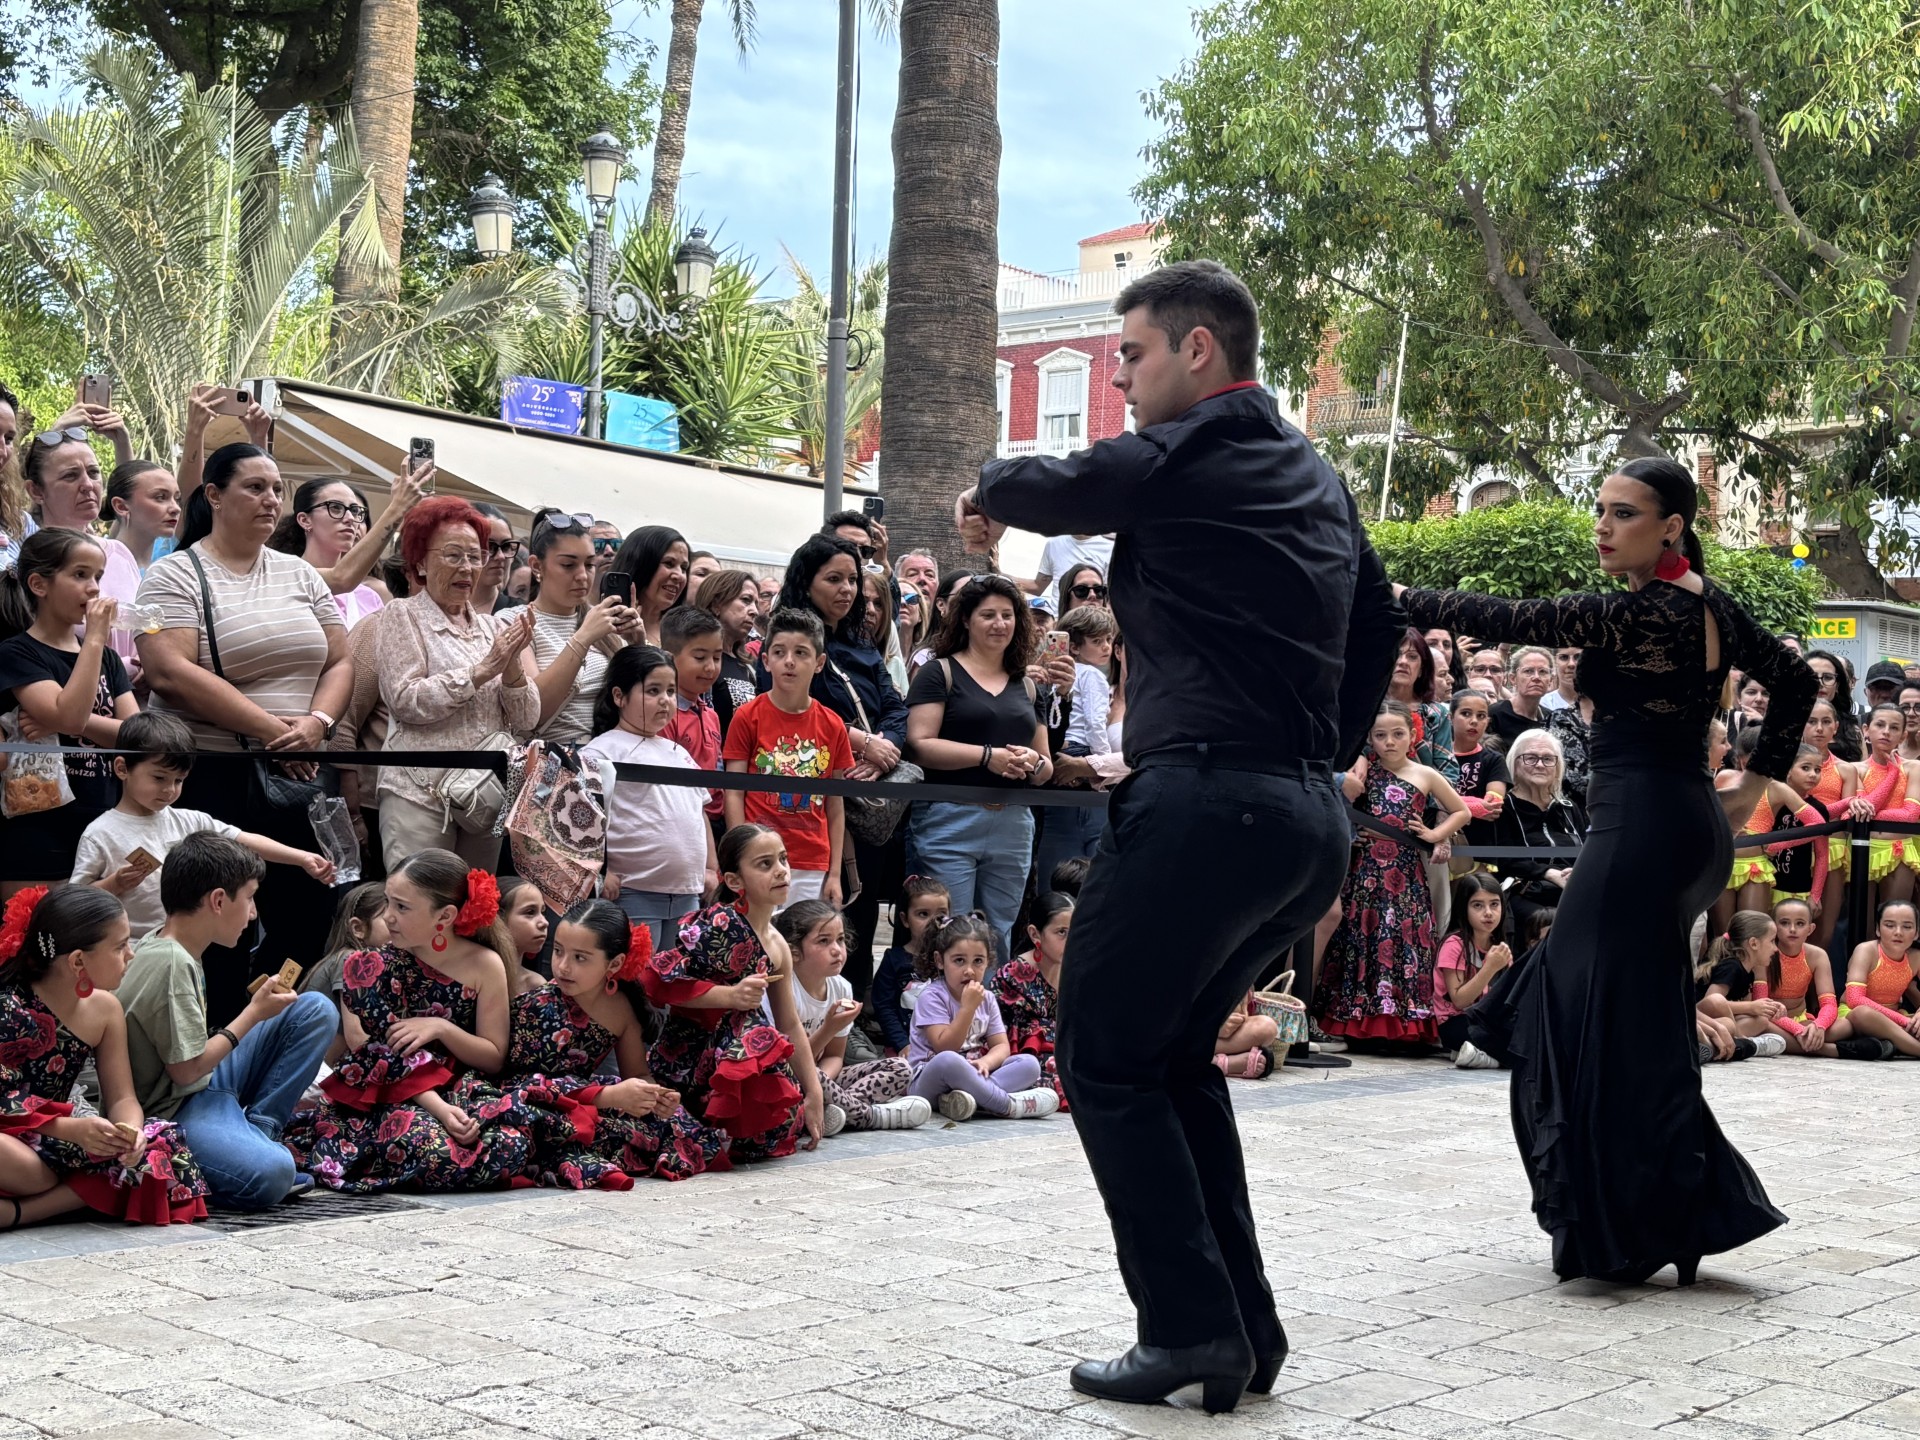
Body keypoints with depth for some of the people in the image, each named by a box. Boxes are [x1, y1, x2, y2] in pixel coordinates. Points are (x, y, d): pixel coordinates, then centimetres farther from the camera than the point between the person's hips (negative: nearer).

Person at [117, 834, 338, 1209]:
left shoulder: (165, 947, 7)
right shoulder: (173, 964, -23)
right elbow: (186, 1069, -20)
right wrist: (254, 1012, -11)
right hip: (170, 1111, -11)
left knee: (317, 1011, 4)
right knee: (270, 1176, -39)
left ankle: (255, 1132, -1)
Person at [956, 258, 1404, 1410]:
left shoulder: (1187, 454, -7)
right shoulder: (1317, 478, 19)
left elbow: (1050, 488, 2)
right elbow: (1378, 622, 28)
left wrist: (987, 495, 24)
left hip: (1206, 798, -9)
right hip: (1312, 819, 9)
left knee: (1107, 1060, 1)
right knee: (1174, 1057, 19)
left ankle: (1192, 1325, -3)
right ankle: (1243, 1330, 17)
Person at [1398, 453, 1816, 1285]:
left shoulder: (1640, 614, -17)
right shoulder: (1712, 608, 9)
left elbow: (1508, 621, -16)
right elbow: (1795, 681, 19)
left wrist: (1402, 601, -6)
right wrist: (1755, 782, 19)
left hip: (1640, 827, -9)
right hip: (1694, 822, 10)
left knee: (1610, 1029, -2)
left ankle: (1627, 1235, 3)